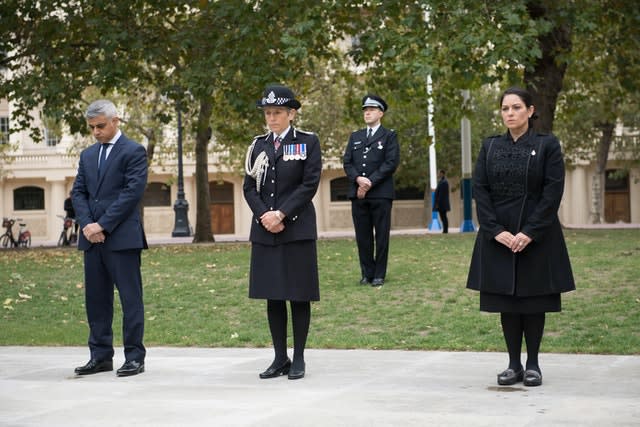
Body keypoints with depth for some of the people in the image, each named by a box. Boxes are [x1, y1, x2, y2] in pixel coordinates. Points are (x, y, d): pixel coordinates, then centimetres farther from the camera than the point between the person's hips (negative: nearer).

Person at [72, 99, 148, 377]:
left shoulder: (133, 152, -3)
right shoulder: (88, 155, 17)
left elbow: (132, 193, -11)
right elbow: (78, 193, 13)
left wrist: (103, 225, -14)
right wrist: (87, 225, -5)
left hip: (122, 237, -6)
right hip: (93, 238, 6)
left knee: (130, 298, -3)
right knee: (96, 299, 8)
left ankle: (134, 357, 2)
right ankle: (101, 356, 14)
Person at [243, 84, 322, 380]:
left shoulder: (308, 142, 1)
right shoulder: (258, 145, 12)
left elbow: (310, 184, -7)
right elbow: (249, 187, 8)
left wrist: (281, 214, -15)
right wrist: (264, 215, -9)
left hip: (297, 230, -4)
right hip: (264, 231, 4)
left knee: (299, 295, 0)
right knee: (272, 296, 6)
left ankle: (298, 359, 8)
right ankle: (280, 358, 13)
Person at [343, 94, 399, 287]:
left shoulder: (389, 136, 6)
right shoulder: (355, 137, 18)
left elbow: (391, 163, -6)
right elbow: (347, 162, 9)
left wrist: (370, 183, -13)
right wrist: (358, 179, -11)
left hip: (381, 193, -4)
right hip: (358, 193, 4)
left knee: (381, 235, -1)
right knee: (362, 236, 4)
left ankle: (379, 275, 4)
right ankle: (367, 273, 11)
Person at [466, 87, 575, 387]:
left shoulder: (547, 145, -2)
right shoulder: (489, 146, 7)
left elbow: (553, 192, -8)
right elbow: (480, 190, 1)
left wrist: (529, 232, -16)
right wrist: (496, 231, -11)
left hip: (537, 236, -2)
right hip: (498, 237, 3)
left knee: (533, 300, 3)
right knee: (506, 300, 5)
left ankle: (533, 364, 13)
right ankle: (514, 364, 13)